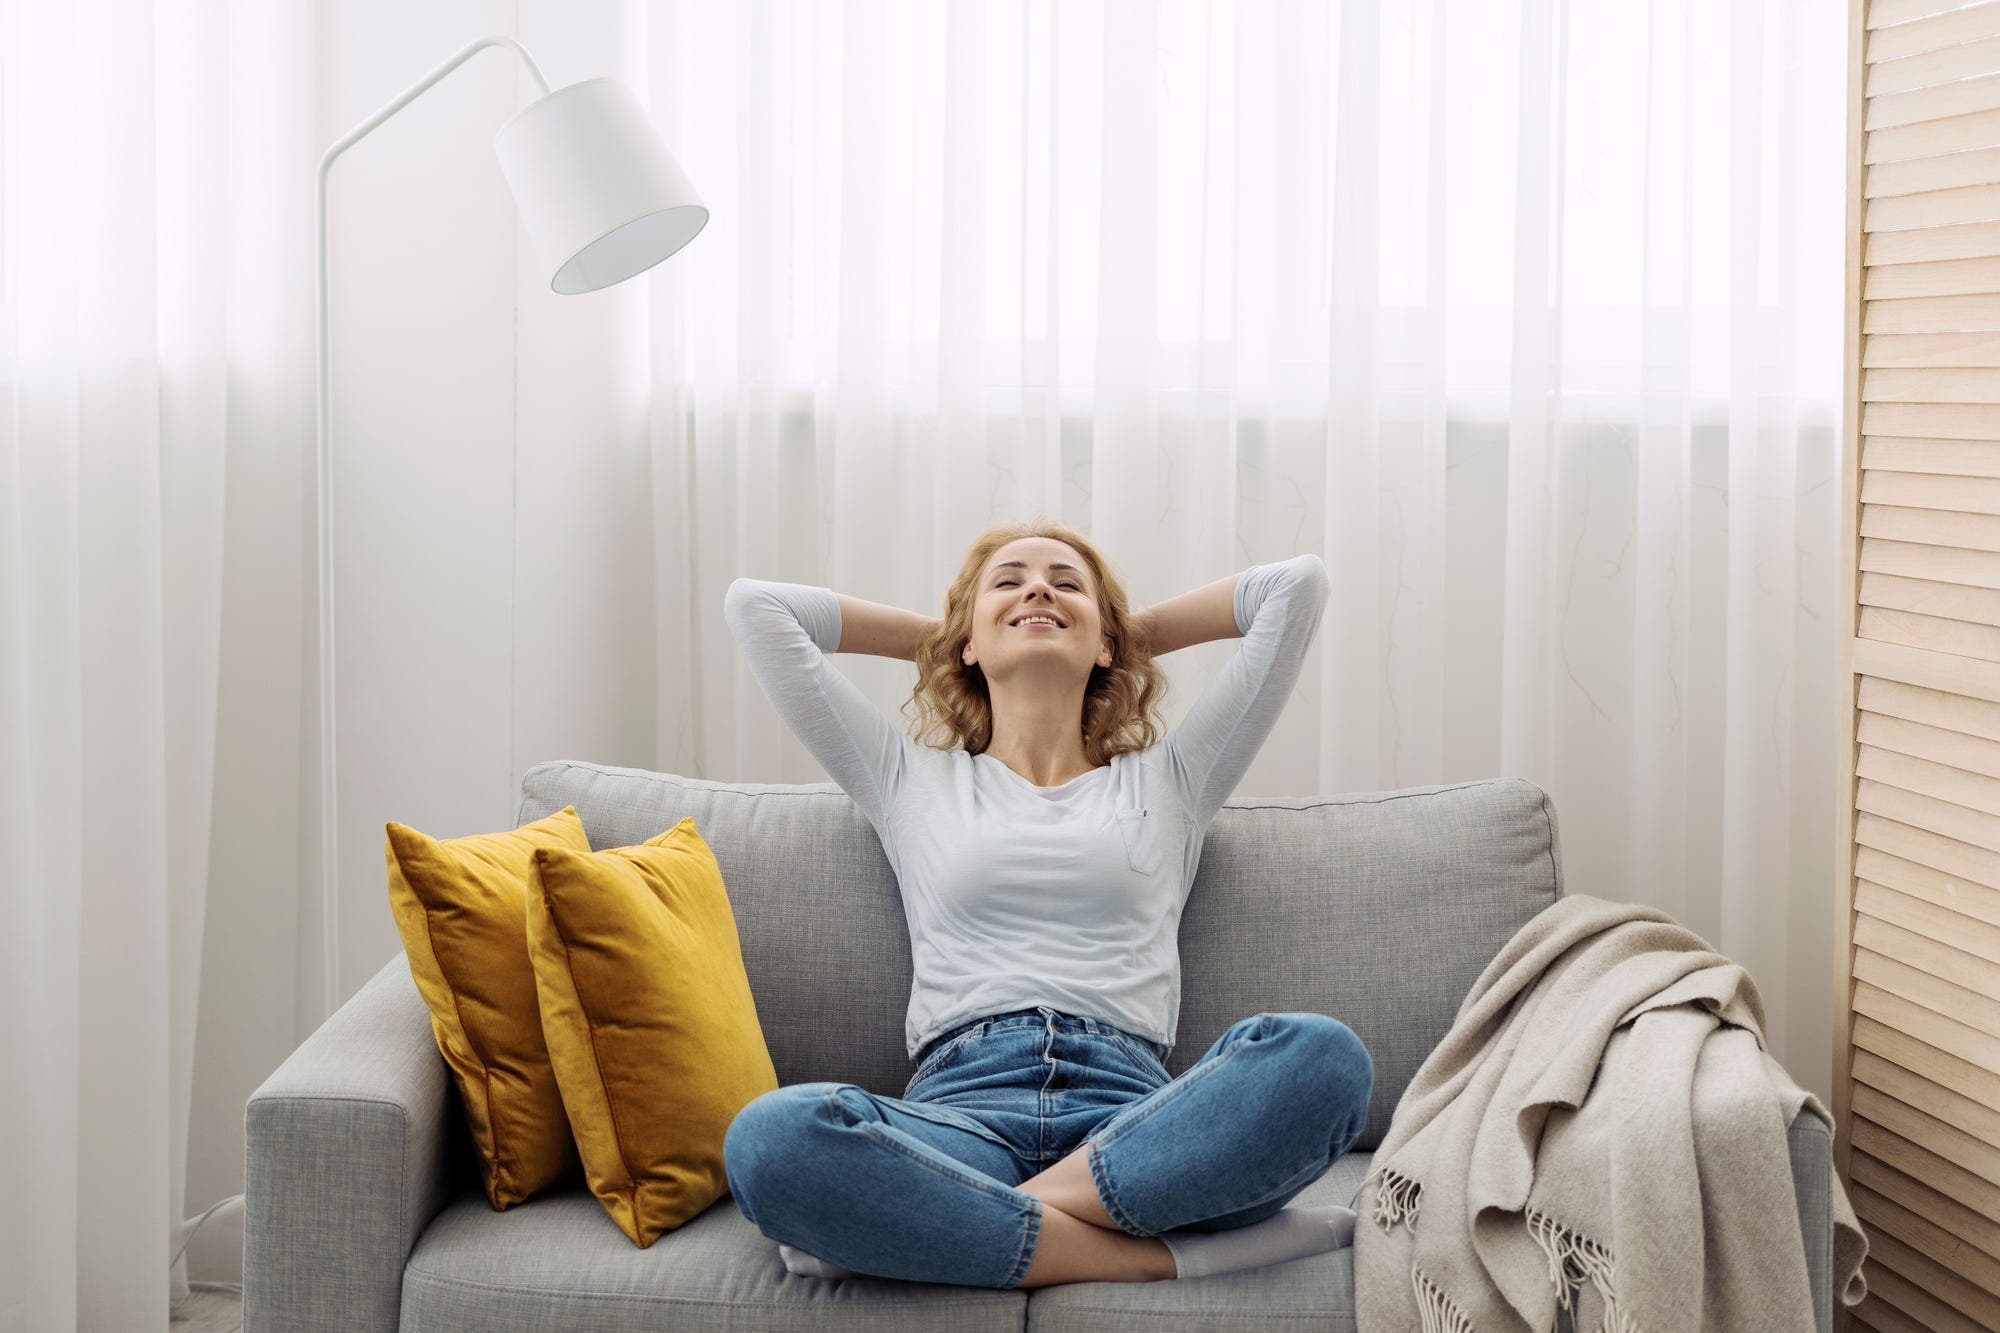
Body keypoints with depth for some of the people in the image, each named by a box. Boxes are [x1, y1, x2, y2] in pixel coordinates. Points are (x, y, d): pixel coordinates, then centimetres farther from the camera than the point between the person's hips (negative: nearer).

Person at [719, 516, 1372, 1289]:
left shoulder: (1168, 782, 27)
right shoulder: (911, 782, 26)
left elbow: (1298, 584, 25)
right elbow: (753, 605, 26)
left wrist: (1137, 634, 35)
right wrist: (935, 637, 34)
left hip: (1130, 1104, 1)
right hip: (963, 1101, -1)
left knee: (1324, 1056, -33)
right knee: (767, 1138, -35)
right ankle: (1157, 1255, -29)